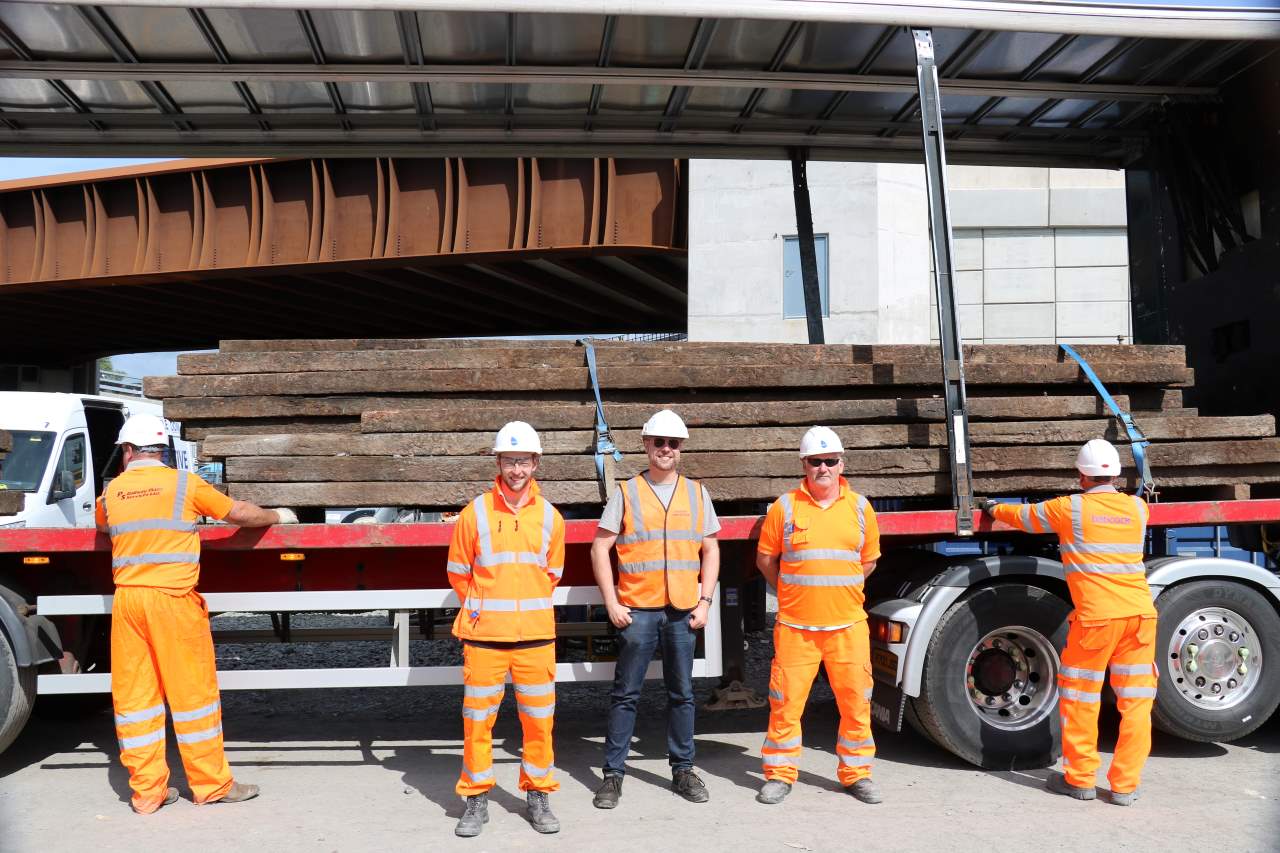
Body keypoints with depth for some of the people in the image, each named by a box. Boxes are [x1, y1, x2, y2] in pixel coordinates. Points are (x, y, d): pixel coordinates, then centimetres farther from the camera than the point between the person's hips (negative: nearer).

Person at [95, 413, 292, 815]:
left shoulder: (111, 491, 8)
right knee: (192, 690, 4)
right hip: (172, 599, -3)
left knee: (134, 694, 9)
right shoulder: (184, 484, -3)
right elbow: (239, 513, 1)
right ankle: (211, 784, 11)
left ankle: (146, 790, 14)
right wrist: (278, 516, 19)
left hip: (126, 599, 4)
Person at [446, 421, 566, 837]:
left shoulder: (550, 517, 5)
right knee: (477, 718, 4)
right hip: (484, 635, -2)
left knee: (539, 718, 7)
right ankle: (476, 799, 18)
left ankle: (538, 795, 22)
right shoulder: (475, 513, -2)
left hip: (536, 635, 2)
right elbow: (458, 572, 7)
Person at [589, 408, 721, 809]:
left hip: (682, 611, 2)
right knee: (625, 693, 3)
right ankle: (614, 773, 12)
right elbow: (600, 549, 1)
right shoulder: (626, 493, 1)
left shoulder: (697, 493, 9)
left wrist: (704, 601, 2)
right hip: (637, 610, -2)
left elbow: (710, 550, 12)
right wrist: (612, 604, -5)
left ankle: (683, 769, 22)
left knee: (682, 693, 10)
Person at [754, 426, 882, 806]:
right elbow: (765, 558, 9)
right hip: (795, 626, -1)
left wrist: (836, 590, 12)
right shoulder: (784, 507, 0)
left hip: (848, 626, 2)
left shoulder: (860, 507, 6)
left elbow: (868, 561, 16)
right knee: (785, 702, 2)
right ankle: (780, 774, 16)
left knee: (856, 701, 7)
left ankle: (856, 773, 23)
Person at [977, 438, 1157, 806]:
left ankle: (1080, 779, 17)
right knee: (1136, 701, 9)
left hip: (1097, 617, -4)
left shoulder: (1069, 509, 0)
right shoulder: (1137, 508, 12)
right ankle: (1125, 785, 12)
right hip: (1141, 614, 4)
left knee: (1079, 697, 10)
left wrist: (994, 508, 36)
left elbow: (1024, 516, 15)